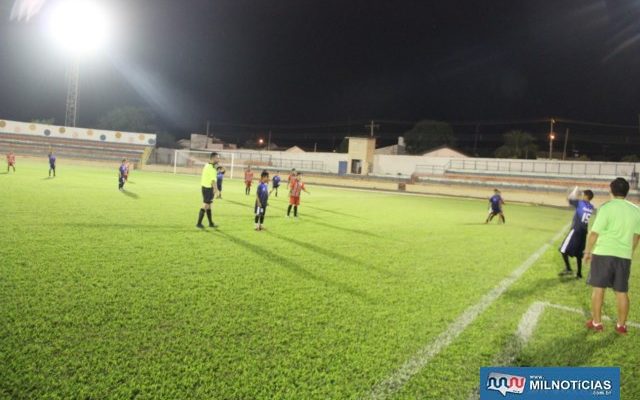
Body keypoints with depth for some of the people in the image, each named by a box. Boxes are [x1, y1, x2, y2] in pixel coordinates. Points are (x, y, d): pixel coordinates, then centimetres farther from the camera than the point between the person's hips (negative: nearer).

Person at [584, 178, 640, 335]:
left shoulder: (606, 207, -11)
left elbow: (594, 233, -12)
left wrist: (587, 251, 0)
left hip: (604, 253, -4)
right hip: (624, 255, 5)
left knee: (598, 288, 6)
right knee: (622, 291, 12)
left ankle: (596, 323, 12)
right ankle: (621, 325, 21)